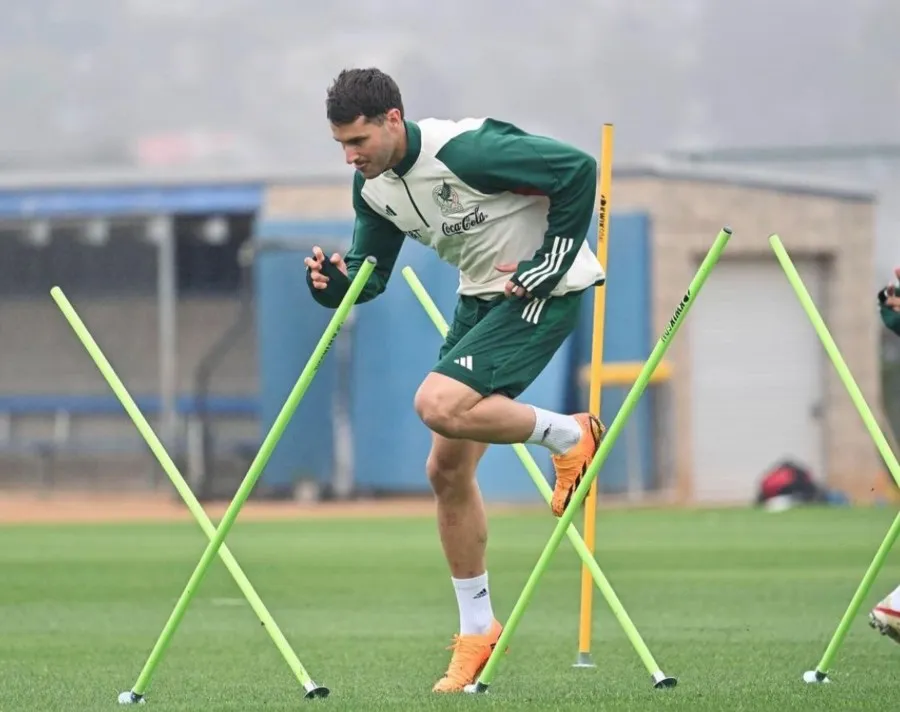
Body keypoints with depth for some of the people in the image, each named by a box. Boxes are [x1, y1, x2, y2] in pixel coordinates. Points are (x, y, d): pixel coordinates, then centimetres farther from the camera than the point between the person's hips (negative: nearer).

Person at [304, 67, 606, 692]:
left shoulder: (464, 150, -27)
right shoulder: (373, 185, -2)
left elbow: (578, 171, -23)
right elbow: (370, 271, 7)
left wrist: (551, 260, -18)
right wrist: (334, 281, -16)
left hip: (544, 290, -8)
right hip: (481, 296, 8)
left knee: (439, 404, -28)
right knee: (447, 470, 5)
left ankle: (569, 436, -2)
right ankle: (476, 629, 16)